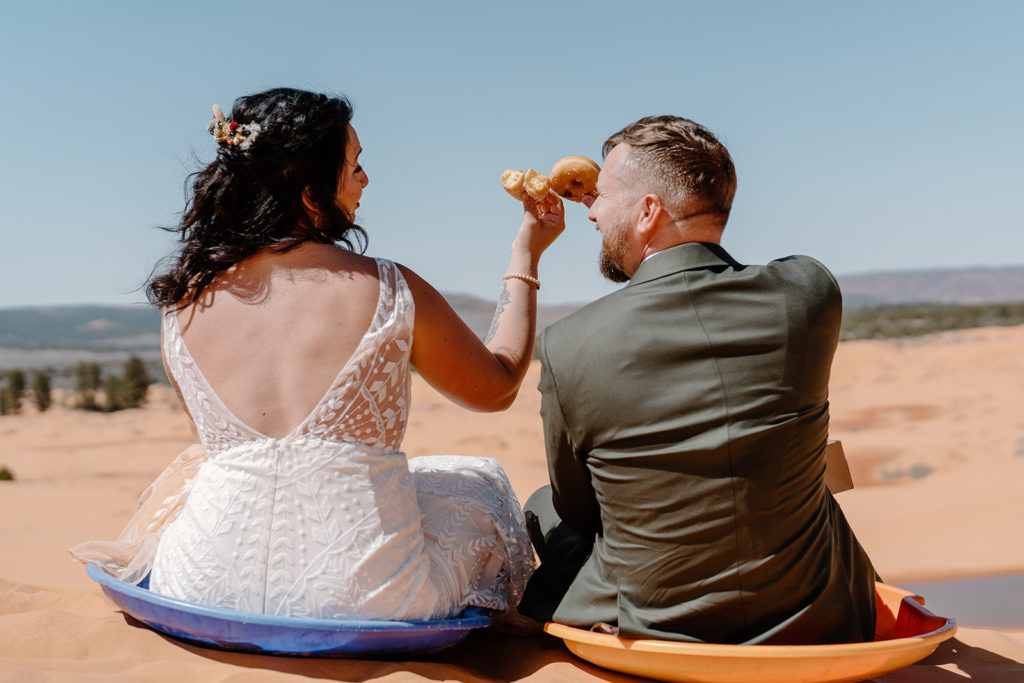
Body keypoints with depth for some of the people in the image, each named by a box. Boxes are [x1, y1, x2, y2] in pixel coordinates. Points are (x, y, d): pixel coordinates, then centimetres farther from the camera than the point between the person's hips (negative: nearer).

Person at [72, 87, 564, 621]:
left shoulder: (183, 303, -3)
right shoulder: (390, 292, -14)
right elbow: (497, 386, 5)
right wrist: (526, 257, 16)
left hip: (211, 593, 4)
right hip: (365, 600, -3)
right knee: (482, 482, 27)